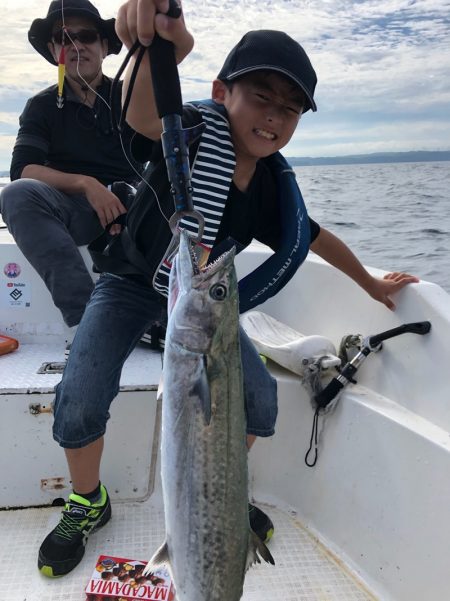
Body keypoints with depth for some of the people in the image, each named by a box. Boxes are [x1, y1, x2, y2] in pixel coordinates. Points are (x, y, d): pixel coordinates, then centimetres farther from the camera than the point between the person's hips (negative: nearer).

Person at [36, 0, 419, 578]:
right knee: (78, 404, -21)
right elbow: (142, 113, -51)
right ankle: (87, 503, 13)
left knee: (258, 395, -8)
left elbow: (315, 236, 7)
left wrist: (371, 284, 18)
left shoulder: (273, 185, -11)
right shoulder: (193, 133, -27)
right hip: (132, 281, -4)